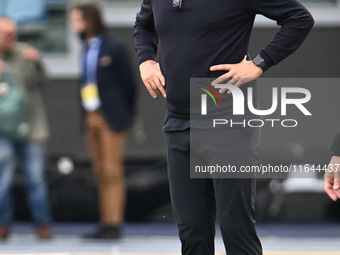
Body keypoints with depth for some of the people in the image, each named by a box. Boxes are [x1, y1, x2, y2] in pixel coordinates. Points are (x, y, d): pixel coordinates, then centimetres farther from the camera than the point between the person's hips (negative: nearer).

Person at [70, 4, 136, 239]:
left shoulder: (113, 50, -6)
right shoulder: (87, 52, 12)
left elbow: (128, 83, -3)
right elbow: (87, 85, 13)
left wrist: (124, 116, 0)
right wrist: (87, 115, 5)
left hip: (110, 118, -7)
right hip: (92, 118, 7)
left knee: (112, 171, -8)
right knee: (102, 173, 7)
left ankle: (115, 224, -9)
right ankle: (106, 224, 8)